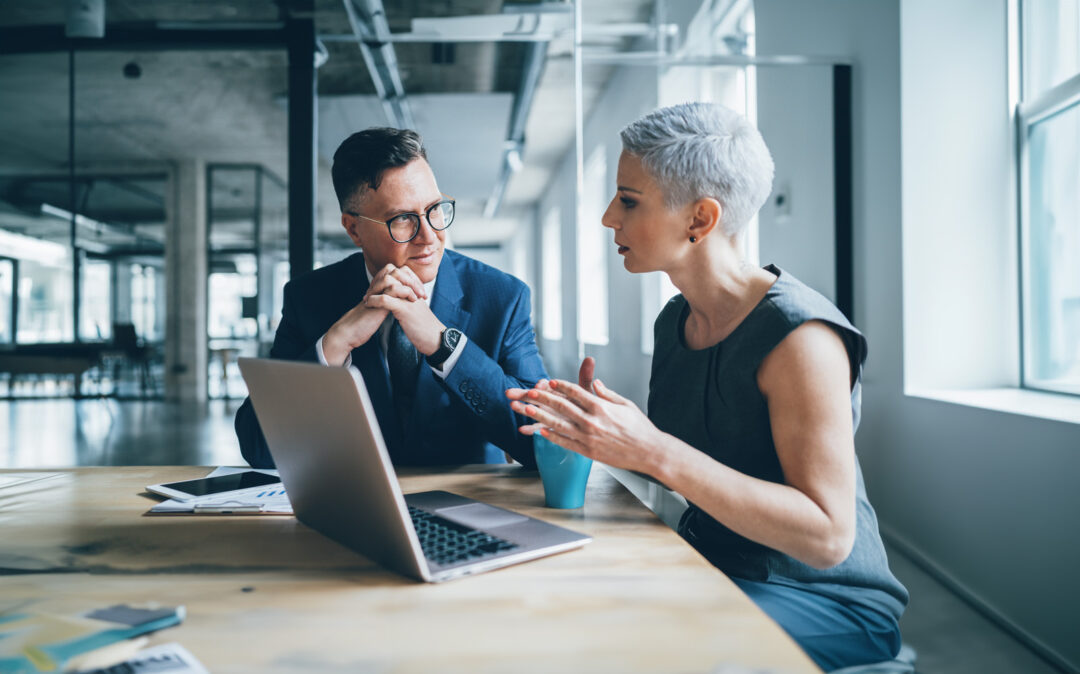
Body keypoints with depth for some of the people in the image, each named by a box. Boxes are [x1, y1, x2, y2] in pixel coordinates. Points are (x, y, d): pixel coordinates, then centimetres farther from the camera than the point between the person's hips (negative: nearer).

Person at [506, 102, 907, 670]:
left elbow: (828, 537, -24)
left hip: (825, 601, -6)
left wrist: (653, 451, -30)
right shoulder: (674, 321, 5)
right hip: (705, 573, 7)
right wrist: (595, 422, -5)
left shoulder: (800, 335, -21)